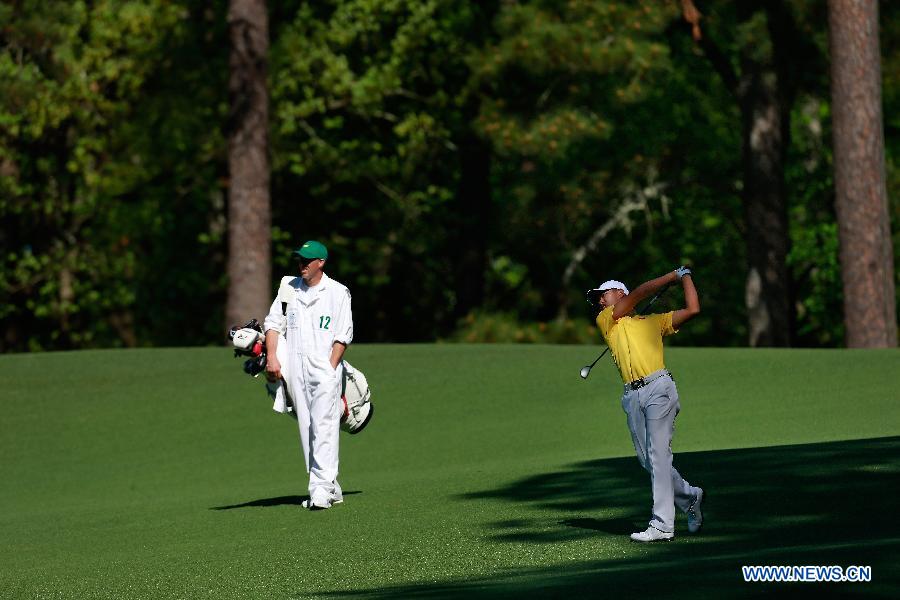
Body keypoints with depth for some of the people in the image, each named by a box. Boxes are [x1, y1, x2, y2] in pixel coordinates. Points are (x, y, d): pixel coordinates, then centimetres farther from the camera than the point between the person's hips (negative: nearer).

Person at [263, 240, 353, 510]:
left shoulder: (337, 292, 1)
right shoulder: (289, 287, 13)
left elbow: (343, 335, -2)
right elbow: (274, 323, 10)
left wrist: (331, 369, -12)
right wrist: (272, 358, -4)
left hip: (325, 369, -5)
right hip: (295, 369, 5)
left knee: (323, 428, -15)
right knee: (306, 429, 5)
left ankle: (322, 488, -20)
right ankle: (331, 488, 11)